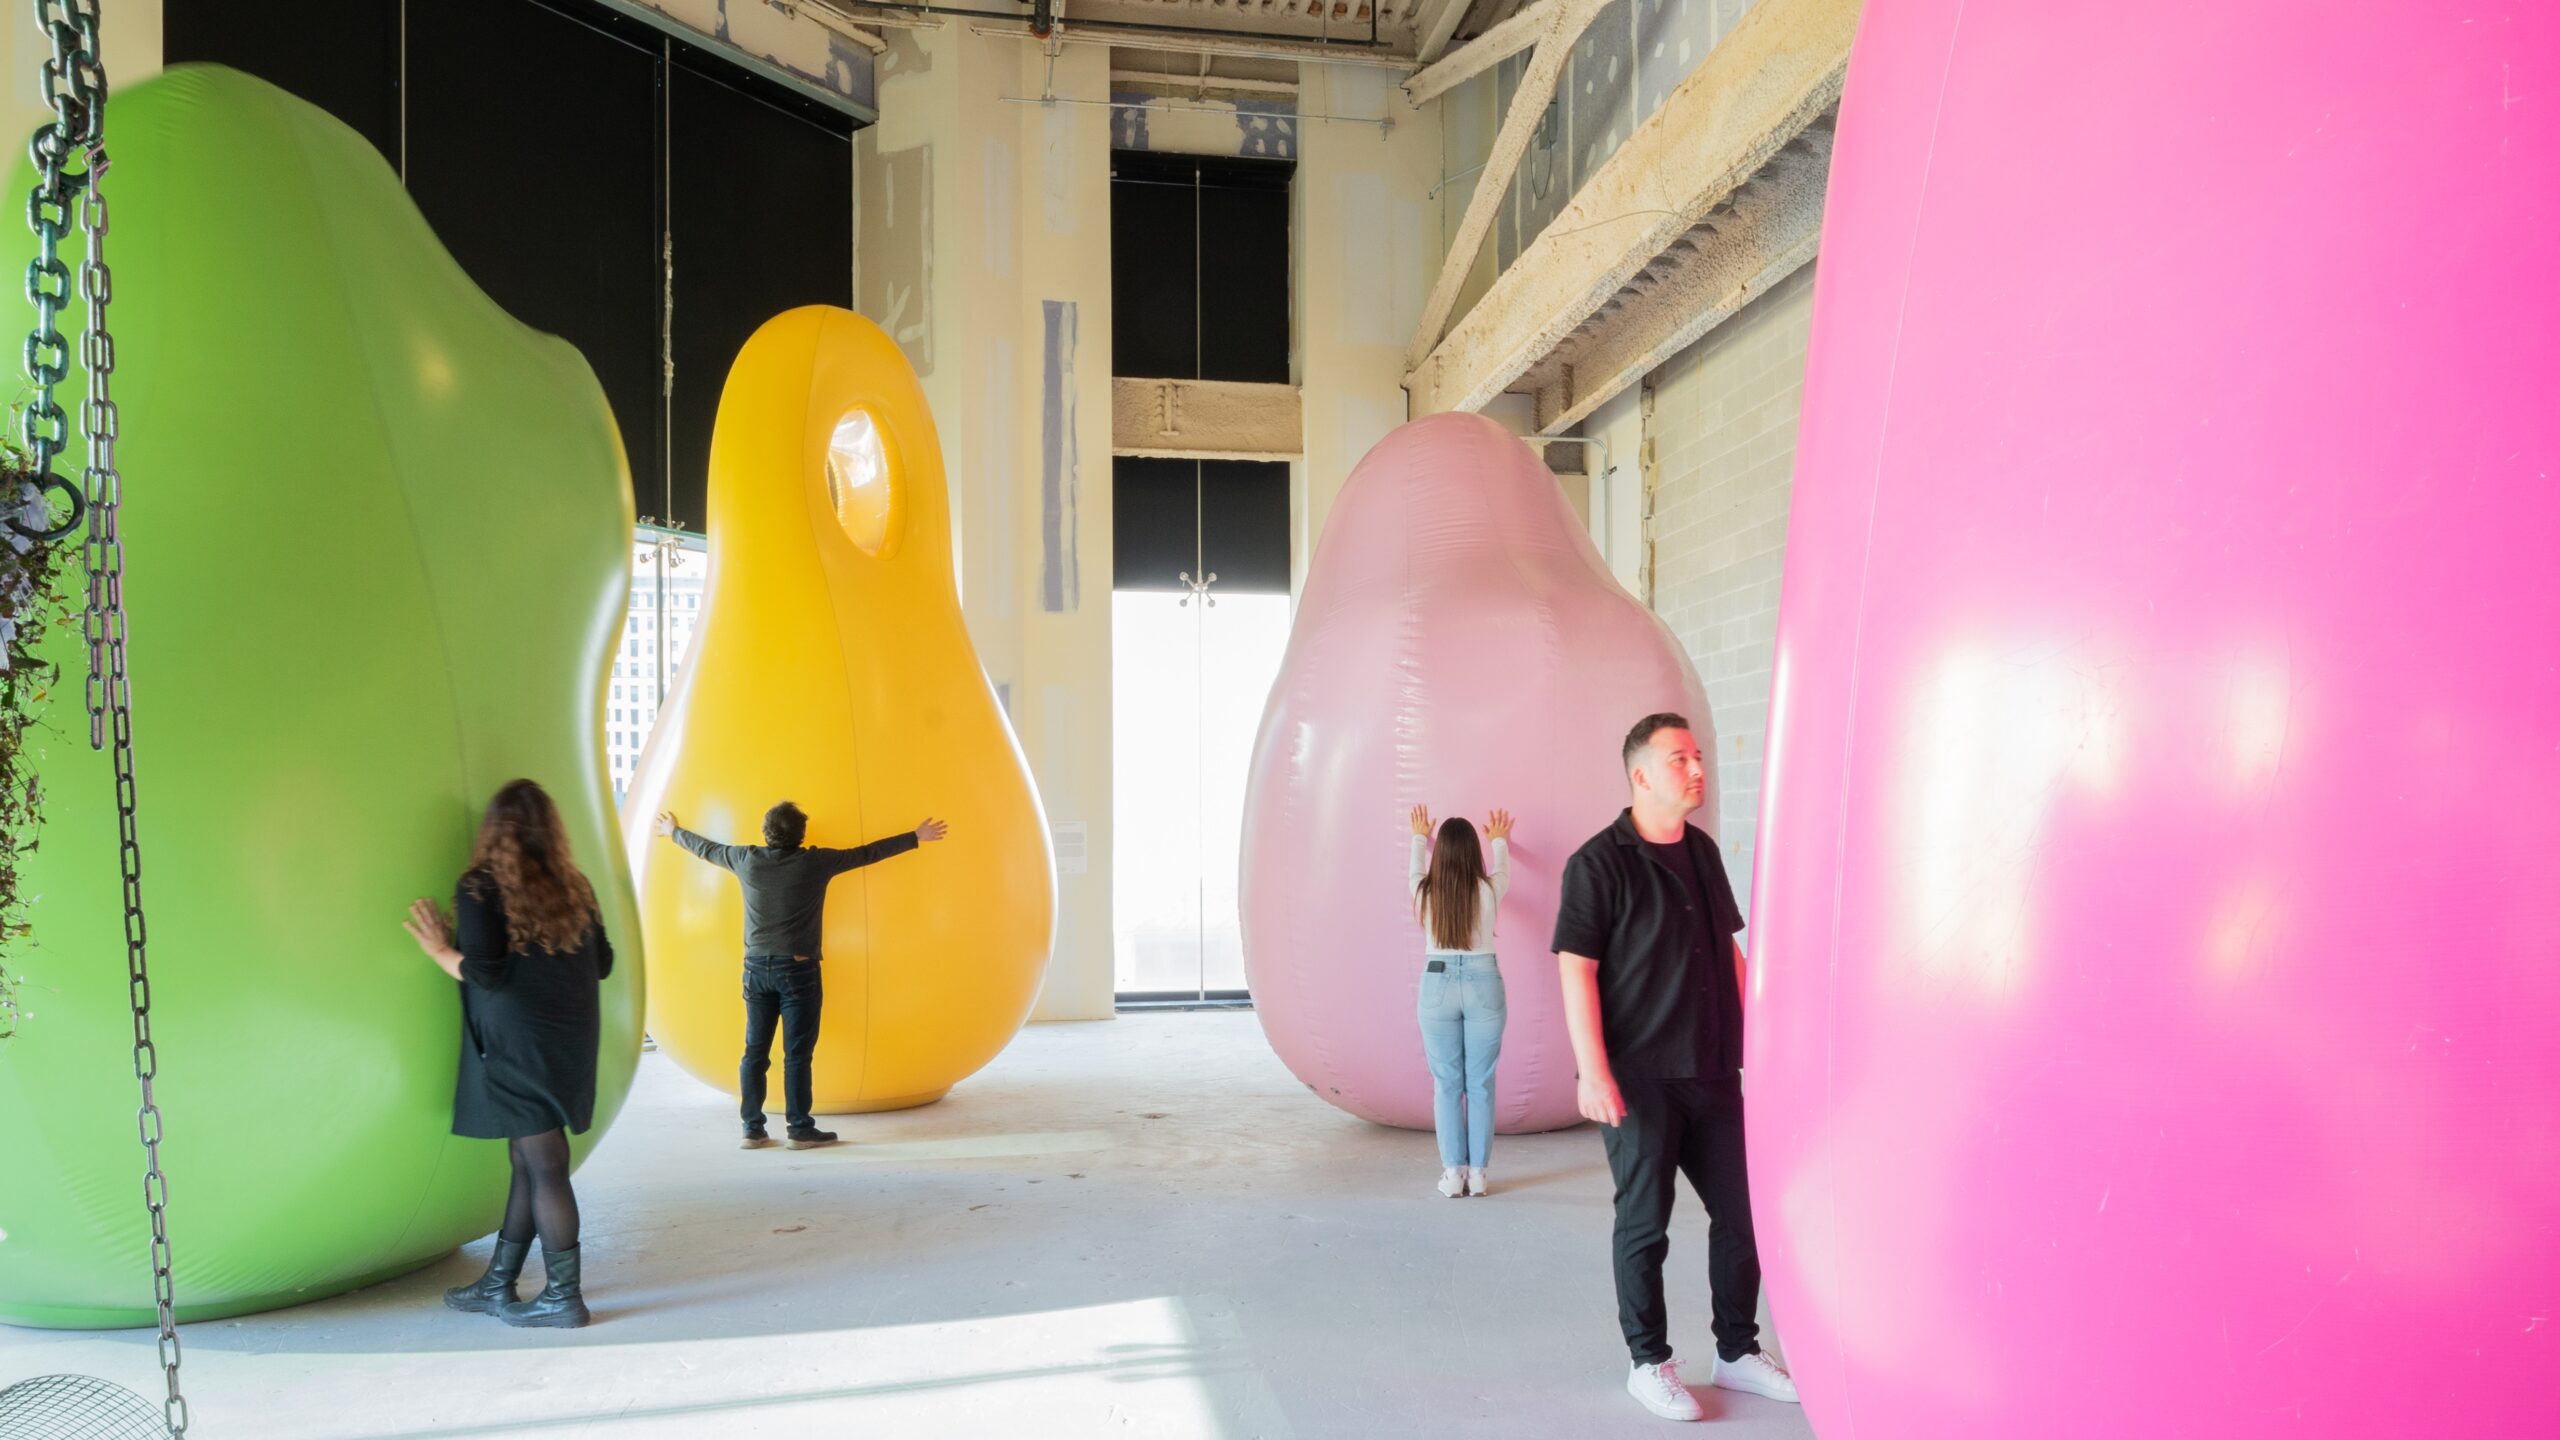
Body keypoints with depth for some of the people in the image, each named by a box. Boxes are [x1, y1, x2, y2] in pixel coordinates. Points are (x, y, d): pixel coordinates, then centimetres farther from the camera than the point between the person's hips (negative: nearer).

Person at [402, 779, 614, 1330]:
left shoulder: (481, 888, -8)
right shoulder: (573, 887, 8)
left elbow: (484, 973, -15)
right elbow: (602, 963, 12)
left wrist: (440, 950, 2)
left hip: (519, 1045, -6)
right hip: (570, 1041, 6)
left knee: (543, 1166, -3)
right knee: (528, 1161, 13)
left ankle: (565, 1296, 2)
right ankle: (497, 1285, 24)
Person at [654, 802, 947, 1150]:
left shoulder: (747, 860, 0)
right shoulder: (815, 862, -9)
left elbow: (707, 848, 17)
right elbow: (868, 853, -4)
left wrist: (675, 832, 36)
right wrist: (916, 837, 4)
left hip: (757, 969, 4)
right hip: (798, 969, -4)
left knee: (755, 1051, 9)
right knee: (797, 1053, 0)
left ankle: (752, 1129, 12)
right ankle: (800, 1130, 4)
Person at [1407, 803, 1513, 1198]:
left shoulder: (1425, 892, -4)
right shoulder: (1488, 891, -5)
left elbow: (1415, 869, 21)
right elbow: (1501, 869, 20)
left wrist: (1420, 837, 42)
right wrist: (1499, 841, 41)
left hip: (1438, 984, 0)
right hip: (1483, 984, 0)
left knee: (1446, 1084, 6)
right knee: (1480, 1084, 6)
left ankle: (1453, 1173, 6)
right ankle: (1477, 1173, 9)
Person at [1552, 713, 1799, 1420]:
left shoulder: (1703, 852, 11)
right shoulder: (1599, 863, -10)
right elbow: (1576, 971, -14)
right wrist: (1593, 1073, -19)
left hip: (1711, 1071, 7)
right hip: (1639, 1077, -6)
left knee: (1741, 1210, 11)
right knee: (1645, 1222, 3)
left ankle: (1737, 1353, 27)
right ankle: (1648, 1362, 19)